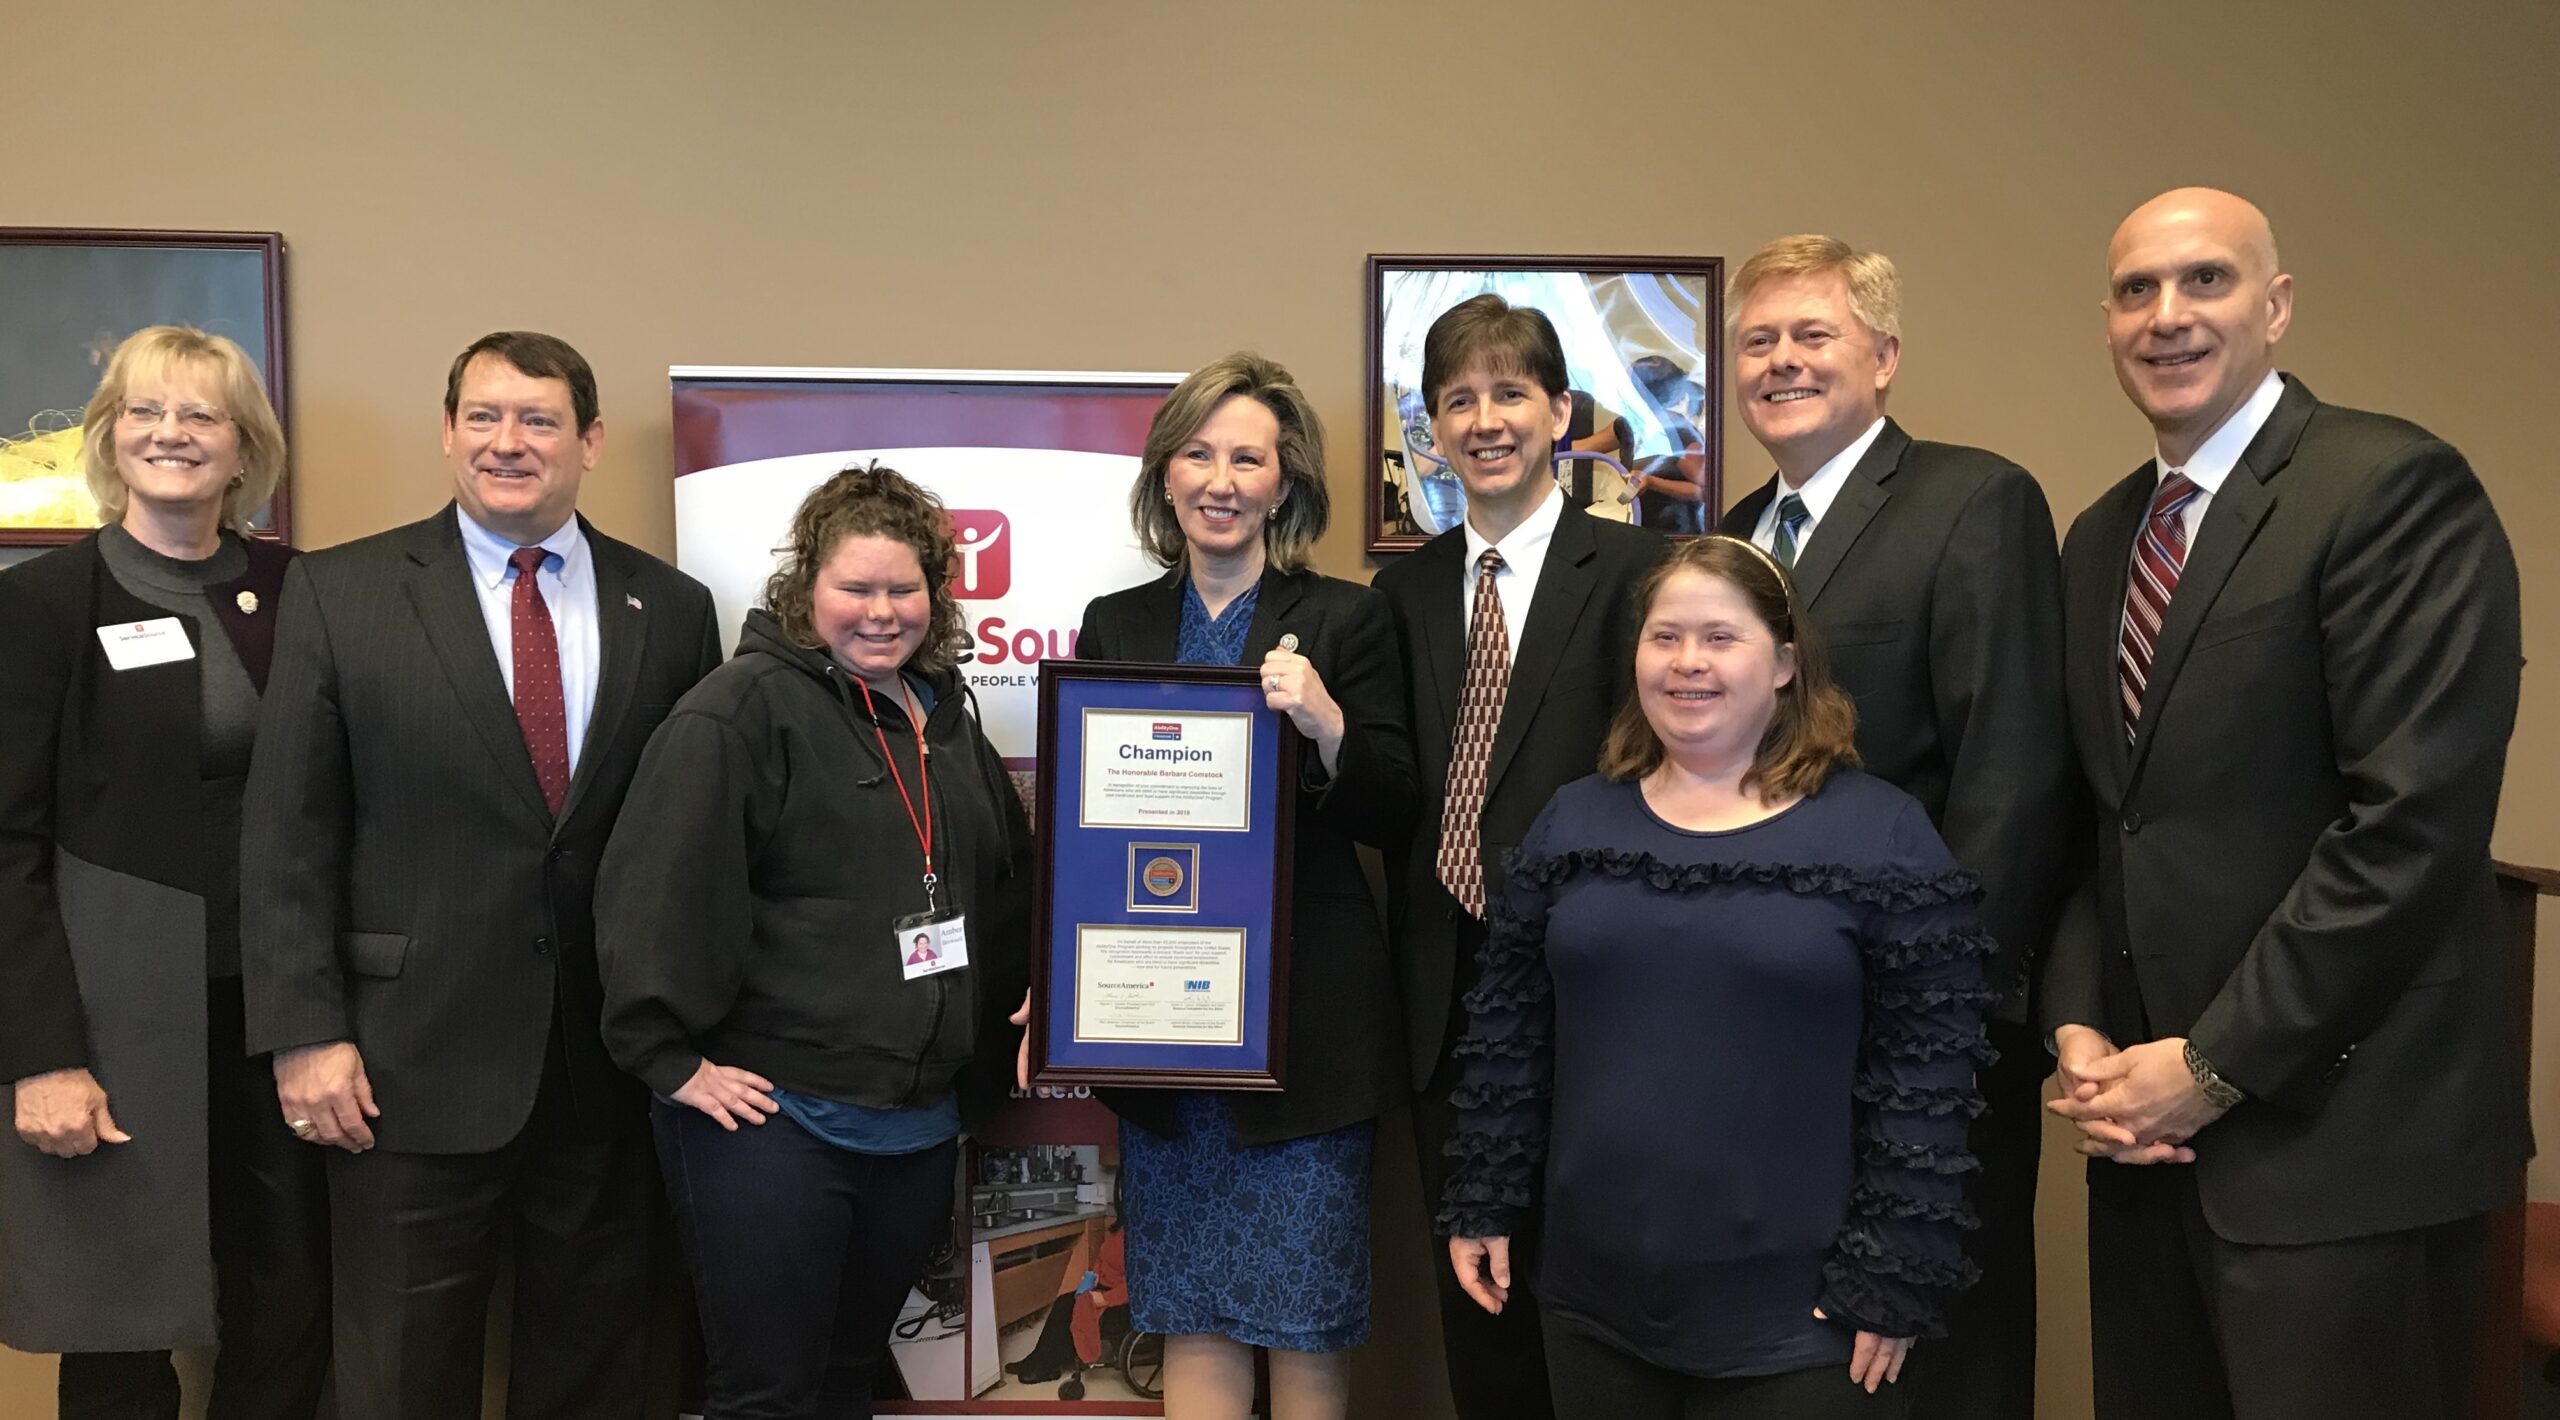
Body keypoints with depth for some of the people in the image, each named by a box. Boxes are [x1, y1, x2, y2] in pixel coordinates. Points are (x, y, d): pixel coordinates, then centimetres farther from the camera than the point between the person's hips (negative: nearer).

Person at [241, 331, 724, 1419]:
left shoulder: (670, 608, 4)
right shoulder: (337, 592, -1)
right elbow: (287, 834, -2)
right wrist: (304, 1034, -8)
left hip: (611, 1066, 2)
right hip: (412, 1063, -1)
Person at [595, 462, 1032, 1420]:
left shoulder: (943, 712, 11)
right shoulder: (743, 708, -11)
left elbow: (1007, 883, 19)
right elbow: (651, 890, -16)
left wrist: (1005, 1022, 12)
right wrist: (672, 1057, -17)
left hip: (922, 1123, 6)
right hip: (773, 1118, -6)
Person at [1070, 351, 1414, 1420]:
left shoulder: (1346, 619, 0)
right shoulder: (1115, 626, 9)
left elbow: (1388, 816, -3)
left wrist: (1326, 723, -22)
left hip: (1304, 1015, -3)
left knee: (1306, 1323, 5)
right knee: (1190, 1320, 10)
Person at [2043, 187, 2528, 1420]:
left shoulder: (2394, 487, -9)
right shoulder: (2099, 539, 13)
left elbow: (2416, 818, -17)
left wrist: (2215, 1064, -15)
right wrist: (2077, 1029, 0)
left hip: (2339, 1135, -6)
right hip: (2145, 1127, 7)